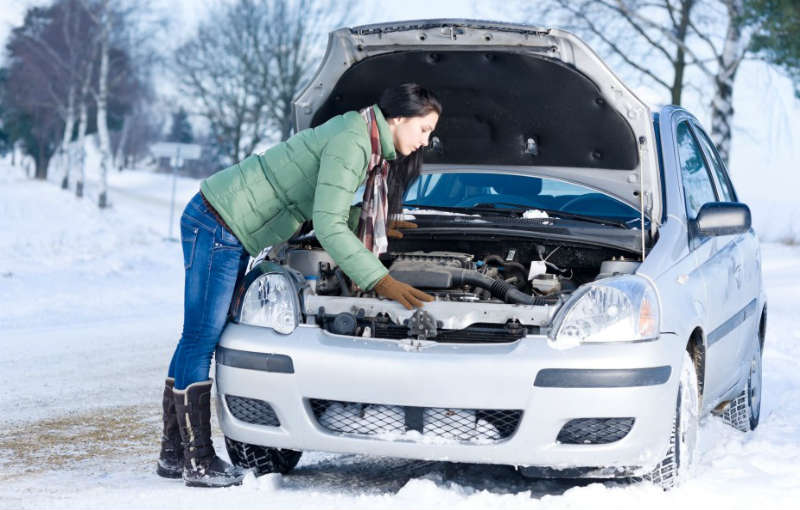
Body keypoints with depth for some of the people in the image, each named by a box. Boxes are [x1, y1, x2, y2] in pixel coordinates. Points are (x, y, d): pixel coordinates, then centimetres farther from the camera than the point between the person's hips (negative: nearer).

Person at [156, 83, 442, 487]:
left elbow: (325, 210, 24)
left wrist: (374, 226, 30)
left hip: (231, 231, 10)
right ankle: (199, 463, -3)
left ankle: (173, 454, 18)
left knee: (199, 338, 12)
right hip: (217, 224, -10)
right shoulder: (350, 143, -20)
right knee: (201, 338, -6)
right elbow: (328, 227, -25)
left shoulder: (363, 142, 11)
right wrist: (380, 281, -24)